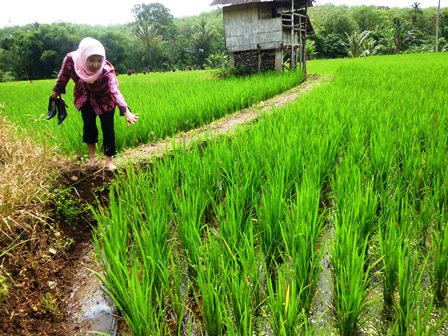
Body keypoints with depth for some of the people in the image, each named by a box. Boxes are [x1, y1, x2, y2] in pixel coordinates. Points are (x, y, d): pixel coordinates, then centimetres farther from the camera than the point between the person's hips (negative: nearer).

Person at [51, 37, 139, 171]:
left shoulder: (107, 71, -41)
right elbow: (64, 74, -10)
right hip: (85, 97, 3)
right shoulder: (71, 60, -32)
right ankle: (92, 156, 17)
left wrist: (126, 111, -70)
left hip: (104, 99, -2)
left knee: (107, 127, -4)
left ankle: (109, 159, 11)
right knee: (88, 125, -1)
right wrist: (57, 90, 6)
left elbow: (115, 92, -54)